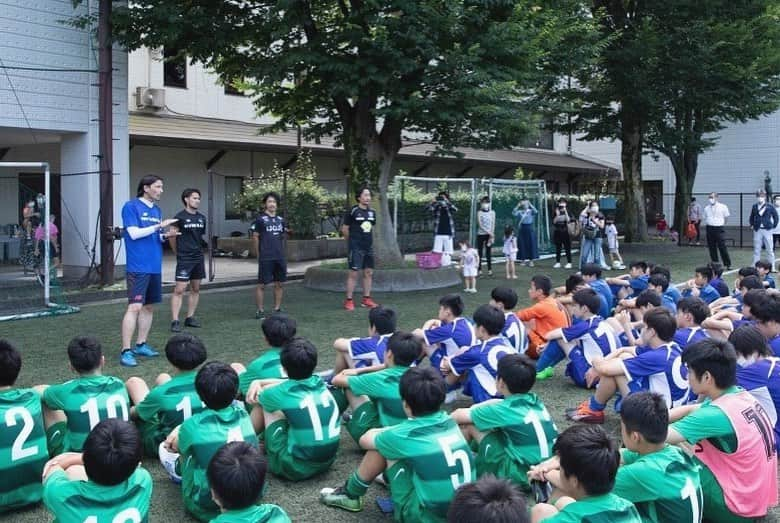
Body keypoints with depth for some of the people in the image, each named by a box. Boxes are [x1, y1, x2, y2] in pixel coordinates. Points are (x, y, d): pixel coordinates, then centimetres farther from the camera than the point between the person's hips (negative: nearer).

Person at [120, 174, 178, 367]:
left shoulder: (156, 210, 14)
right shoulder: (131, 207, -7)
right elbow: (134, 233, -15)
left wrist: (165, 235, -1)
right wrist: (159, 226, -18)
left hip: (155, 266, 8)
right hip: (138, 267, -8)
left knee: (149, 307, 13)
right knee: (135, 307, -13)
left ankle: (141, 344, 24)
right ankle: (126, 351, -10)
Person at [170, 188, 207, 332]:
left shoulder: (201, 218, 10)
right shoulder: (180, 217, -8)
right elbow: (172, 236, -4)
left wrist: (198, 250, 14)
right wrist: (178, 252, 6)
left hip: (198, 258, 7)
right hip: (184, 259, -7)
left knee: (196, 289, 10)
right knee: (179, 289, -9)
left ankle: (190, 318, 20)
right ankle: (175, 321, -9)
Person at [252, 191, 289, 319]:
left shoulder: (281, 220, 12)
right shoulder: (260, 220, -3)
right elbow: (255, 237, -1)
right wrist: (259, 255, 0)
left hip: (280, 257, 5)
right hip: (265, 258, -5)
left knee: (279, 284, 8)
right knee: (261, 284, -2)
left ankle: (277, 309, 18)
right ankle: (260, 311, 5)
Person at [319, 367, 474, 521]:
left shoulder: (407, 435, -15)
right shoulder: (448, 422, 1)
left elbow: (365, 440, 7)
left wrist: (382, 434, 26)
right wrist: (390, 433, 20)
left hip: (427, 516, -6)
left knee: (381, 446, 1)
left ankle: (350, 495, 19)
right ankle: (390, 477, 43)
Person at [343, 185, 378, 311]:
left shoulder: (372, 212, 9)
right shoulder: (353, 211, -9)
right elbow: (344, 229, -2)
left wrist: (368, 240, 15)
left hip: (368, 247, 6)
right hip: (355, 248, -6)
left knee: (369, 272, 8)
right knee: (353, 273, -6)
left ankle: (366, 299, 18)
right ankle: (349, 300, 0)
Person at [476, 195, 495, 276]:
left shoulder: (492, 212, 6)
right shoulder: (479, 212, 1)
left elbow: (493, 224, 2)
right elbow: (480, 224, -7)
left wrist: (491, 234, -10)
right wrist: (488, 232, -14)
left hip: (489, 235, 1)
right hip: (481, 234, -1)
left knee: (488, 252, 0)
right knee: (480, 252, 0)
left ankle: (490, 269, 1)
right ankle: (479, 270, 2)